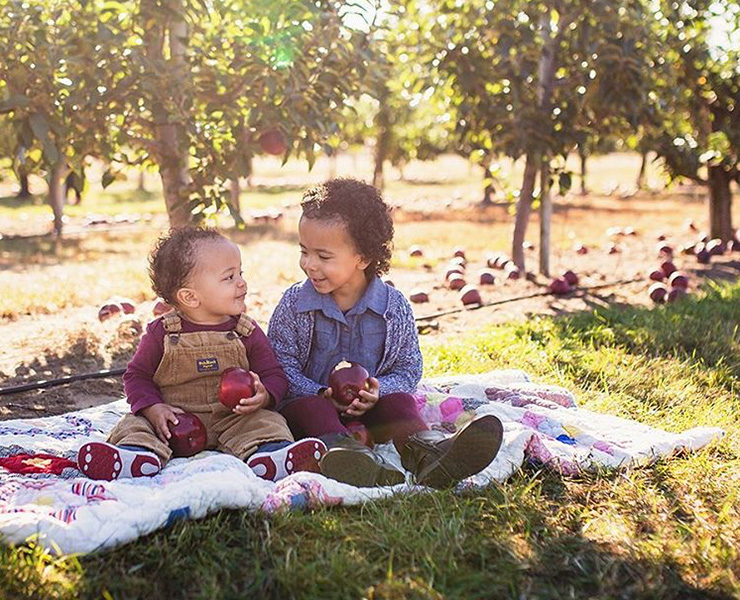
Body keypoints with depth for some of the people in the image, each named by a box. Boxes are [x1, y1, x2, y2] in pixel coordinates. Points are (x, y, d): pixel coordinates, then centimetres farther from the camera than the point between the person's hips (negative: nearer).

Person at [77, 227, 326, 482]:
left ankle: (268, 455, -53)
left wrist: (263, 397, -18)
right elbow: (137, 376, 5)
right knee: (134, 424, -20)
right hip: (176, 421, 0)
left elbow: (274, 375, 6)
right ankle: (141, 454, -50)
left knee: (267, 422, -24)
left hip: (233, 420, 0)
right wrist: (153, 409, -14)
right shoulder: (162, 333, -2)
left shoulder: (247, 332, 2)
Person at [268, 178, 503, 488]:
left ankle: (427, 449, -57)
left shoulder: (394, 306, -1)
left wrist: (378, 391, -17)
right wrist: (320, 394, -19)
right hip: (311, 399, -1)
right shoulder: (294, 303, 0)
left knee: (399, 401, -26)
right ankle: (343, 451, -65)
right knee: (308, 407, -33)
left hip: (370, 406, 2)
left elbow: (408, 369, 5)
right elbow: (281, 363, -2)